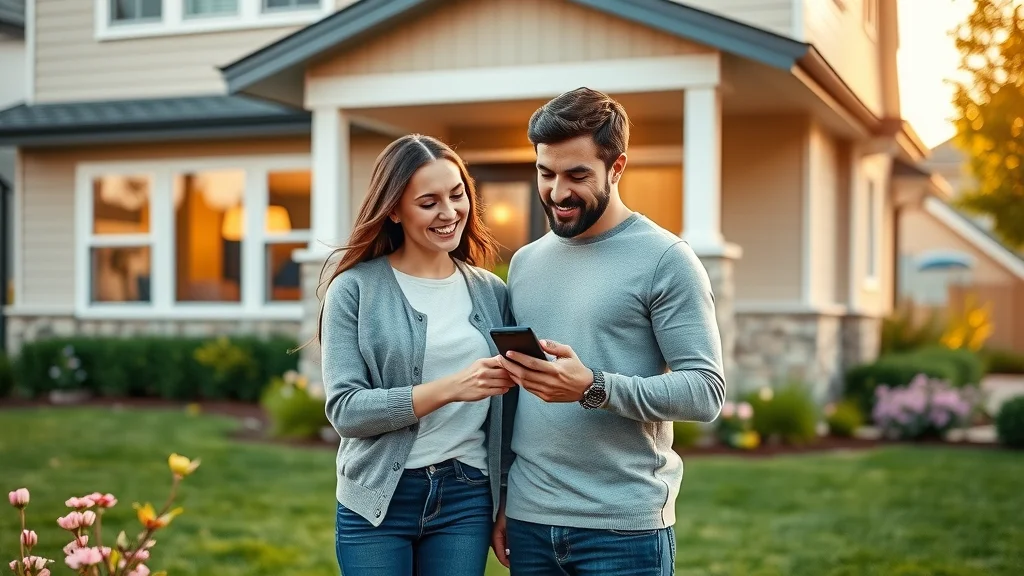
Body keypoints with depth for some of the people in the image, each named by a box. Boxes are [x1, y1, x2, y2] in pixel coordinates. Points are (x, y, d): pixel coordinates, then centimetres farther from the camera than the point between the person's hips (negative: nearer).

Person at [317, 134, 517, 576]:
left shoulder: (491, 292, 5)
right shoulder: (355, 288, -6)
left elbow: (503, 417, 10)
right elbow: (344, 409, -14)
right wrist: (450, 388, -22)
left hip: (468, 499, 3)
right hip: (377, 502, -2)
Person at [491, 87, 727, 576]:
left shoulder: (665, 259, -7)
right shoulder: (525, 262, 10)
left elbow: (706, 391, -13)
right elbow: (511, 393, 14)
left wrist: (593, 387, -24)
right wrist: (500, 500, 9)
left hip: (623, 527, -5)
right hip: (529, 520, 5)